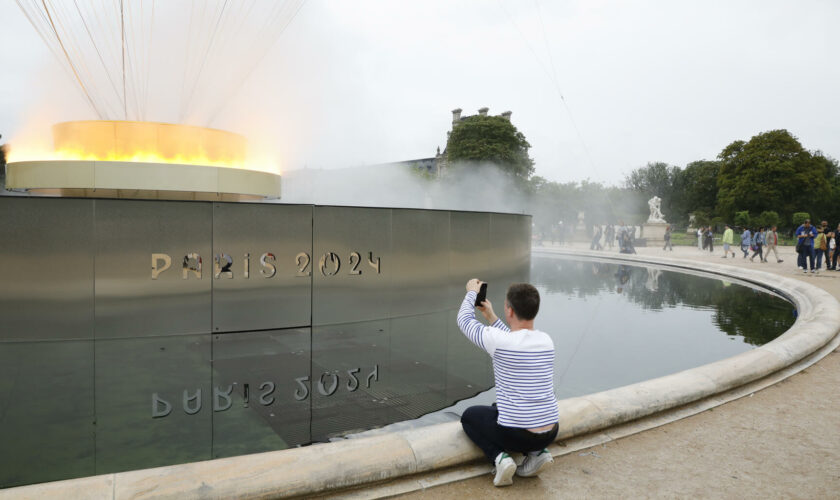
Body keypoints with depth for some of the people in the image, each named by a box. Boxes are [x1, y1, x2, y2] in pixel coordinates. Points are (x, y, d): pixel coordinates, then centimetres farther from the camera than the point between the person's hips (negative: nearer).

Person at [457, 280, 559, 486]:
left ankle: (499, 456, 0)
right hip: (550, 433, 5)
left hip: (516, 435, -5)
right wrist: (492, 318, 25)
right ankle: (537, 452, 15)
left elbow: (464, 320, 2)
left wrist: (472, 292, 19)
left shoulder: (498, 340, -18)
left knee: (469, 415, 23)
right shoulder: (547, 341, -1)